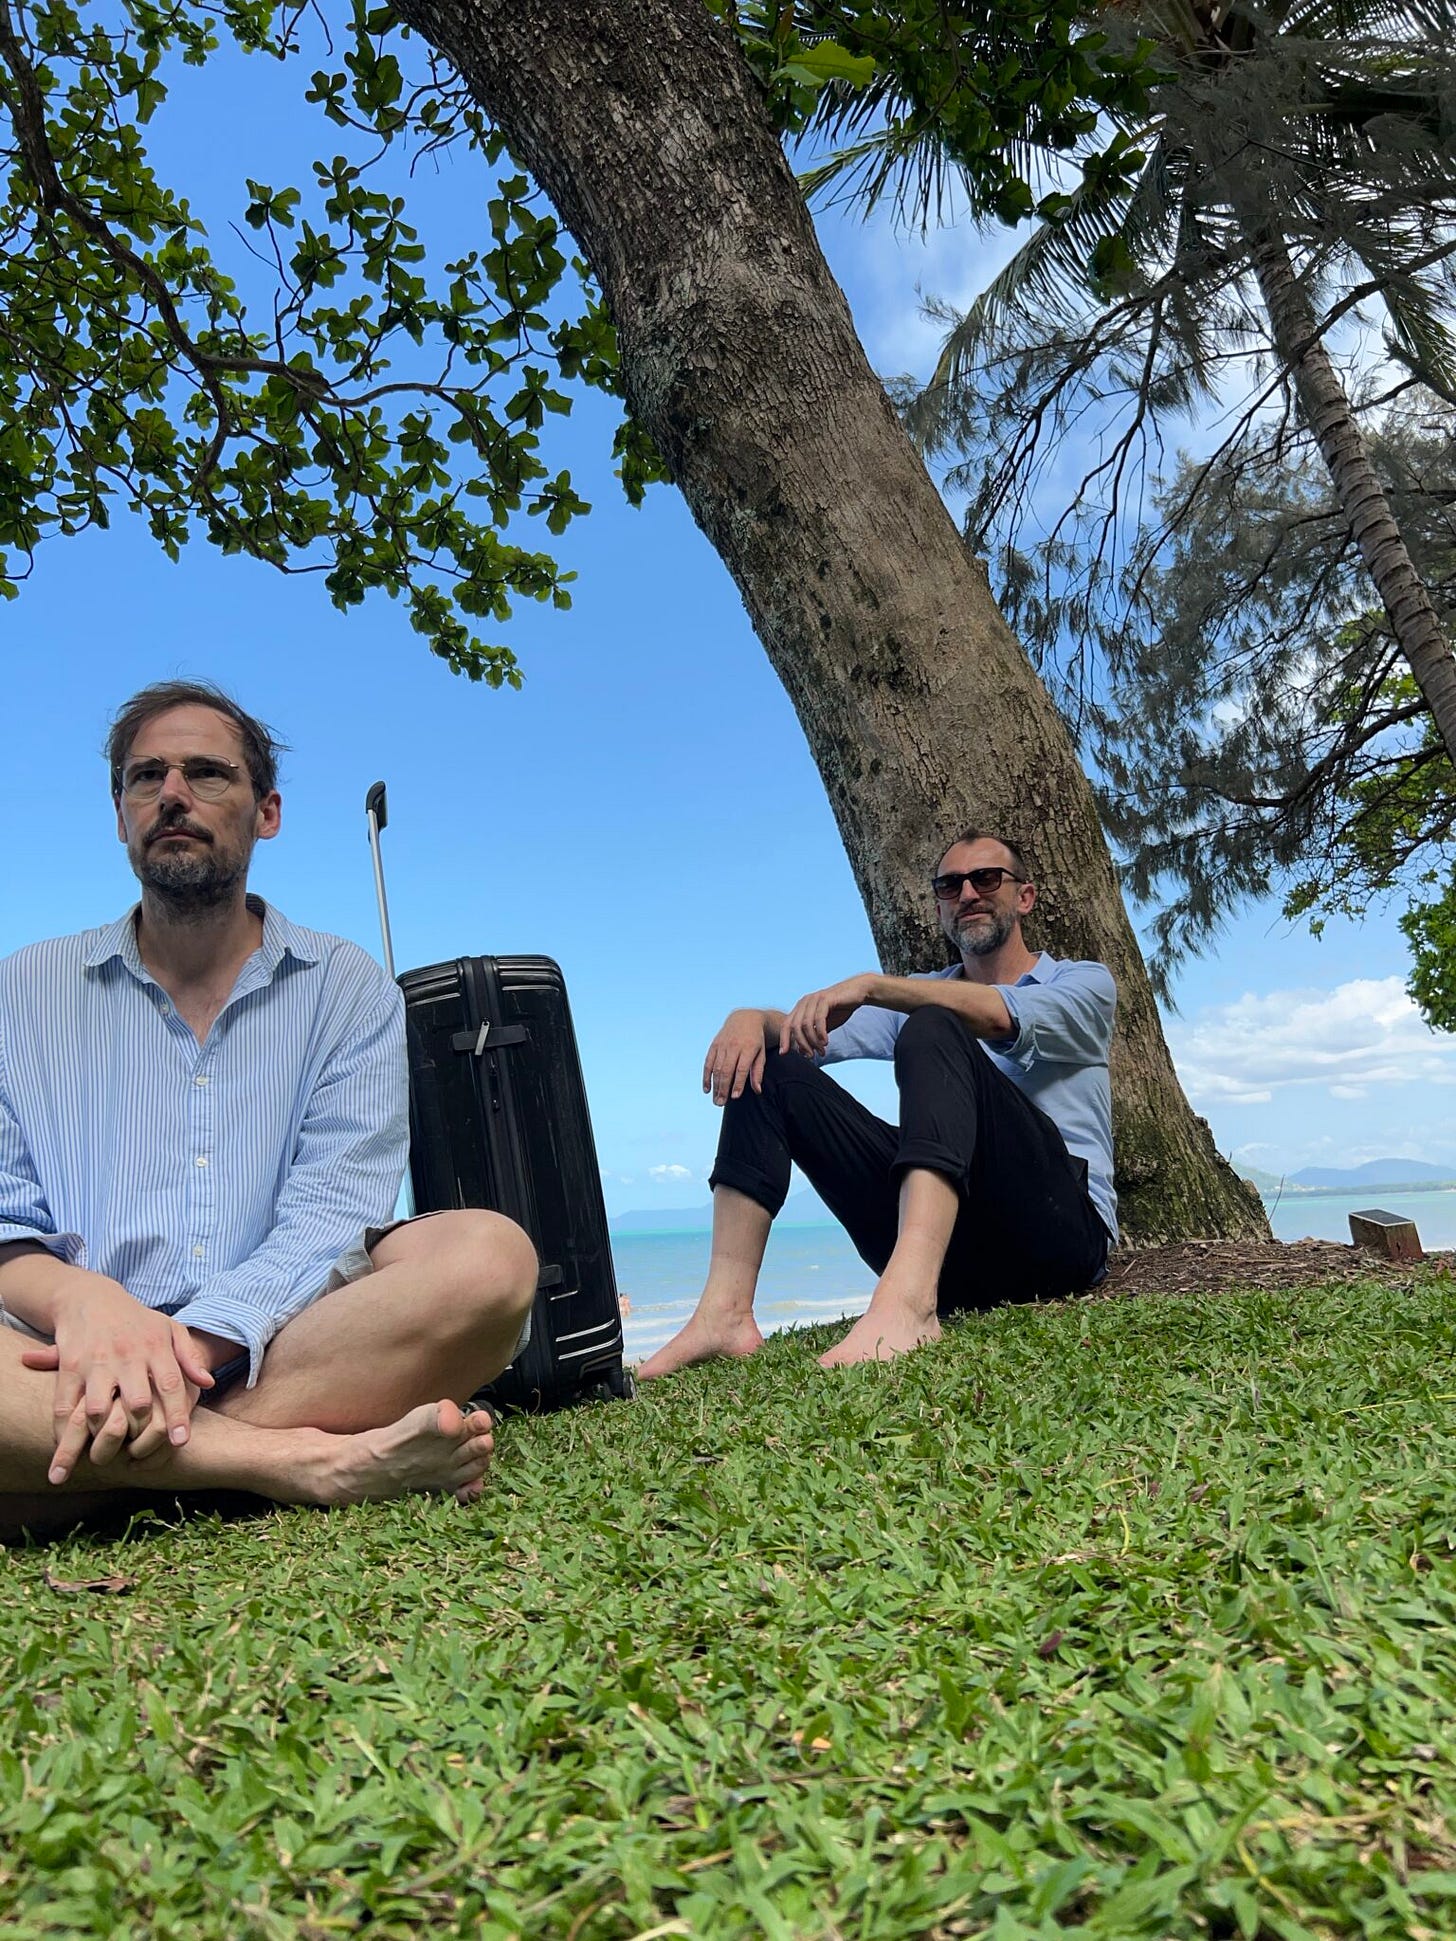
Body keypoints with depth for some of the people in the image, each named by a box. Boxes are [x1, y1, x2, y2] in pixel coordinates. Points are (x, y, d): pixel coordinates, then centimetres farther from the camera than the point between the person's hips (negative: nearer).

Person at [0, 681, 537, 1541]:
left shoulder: (349, 988, 9)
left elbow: (332, 1214, -3)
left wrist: (196, 1338, -22)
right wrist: (80, 1299, -20)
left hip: (284, 1350, 0)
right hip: (74, 1359, 0)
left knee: (486, 1253, -28)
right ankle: (310, 1459, -27)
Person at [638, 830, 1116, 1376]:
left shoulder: (1084, 983, 10)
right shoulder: (919, 997, 23)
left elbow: (1002, 1016, -15)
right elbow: (807, 1032, 6)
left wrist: (869, 986, -26)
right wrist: (752, 1018, -16)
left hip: (1061, 1223, -4)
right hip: (947, 1248, 4)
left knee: (933, 1028, -27)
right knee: (768, 1065, -5)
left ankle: (907, 1304, -49)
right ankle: (725, 1313, -22)